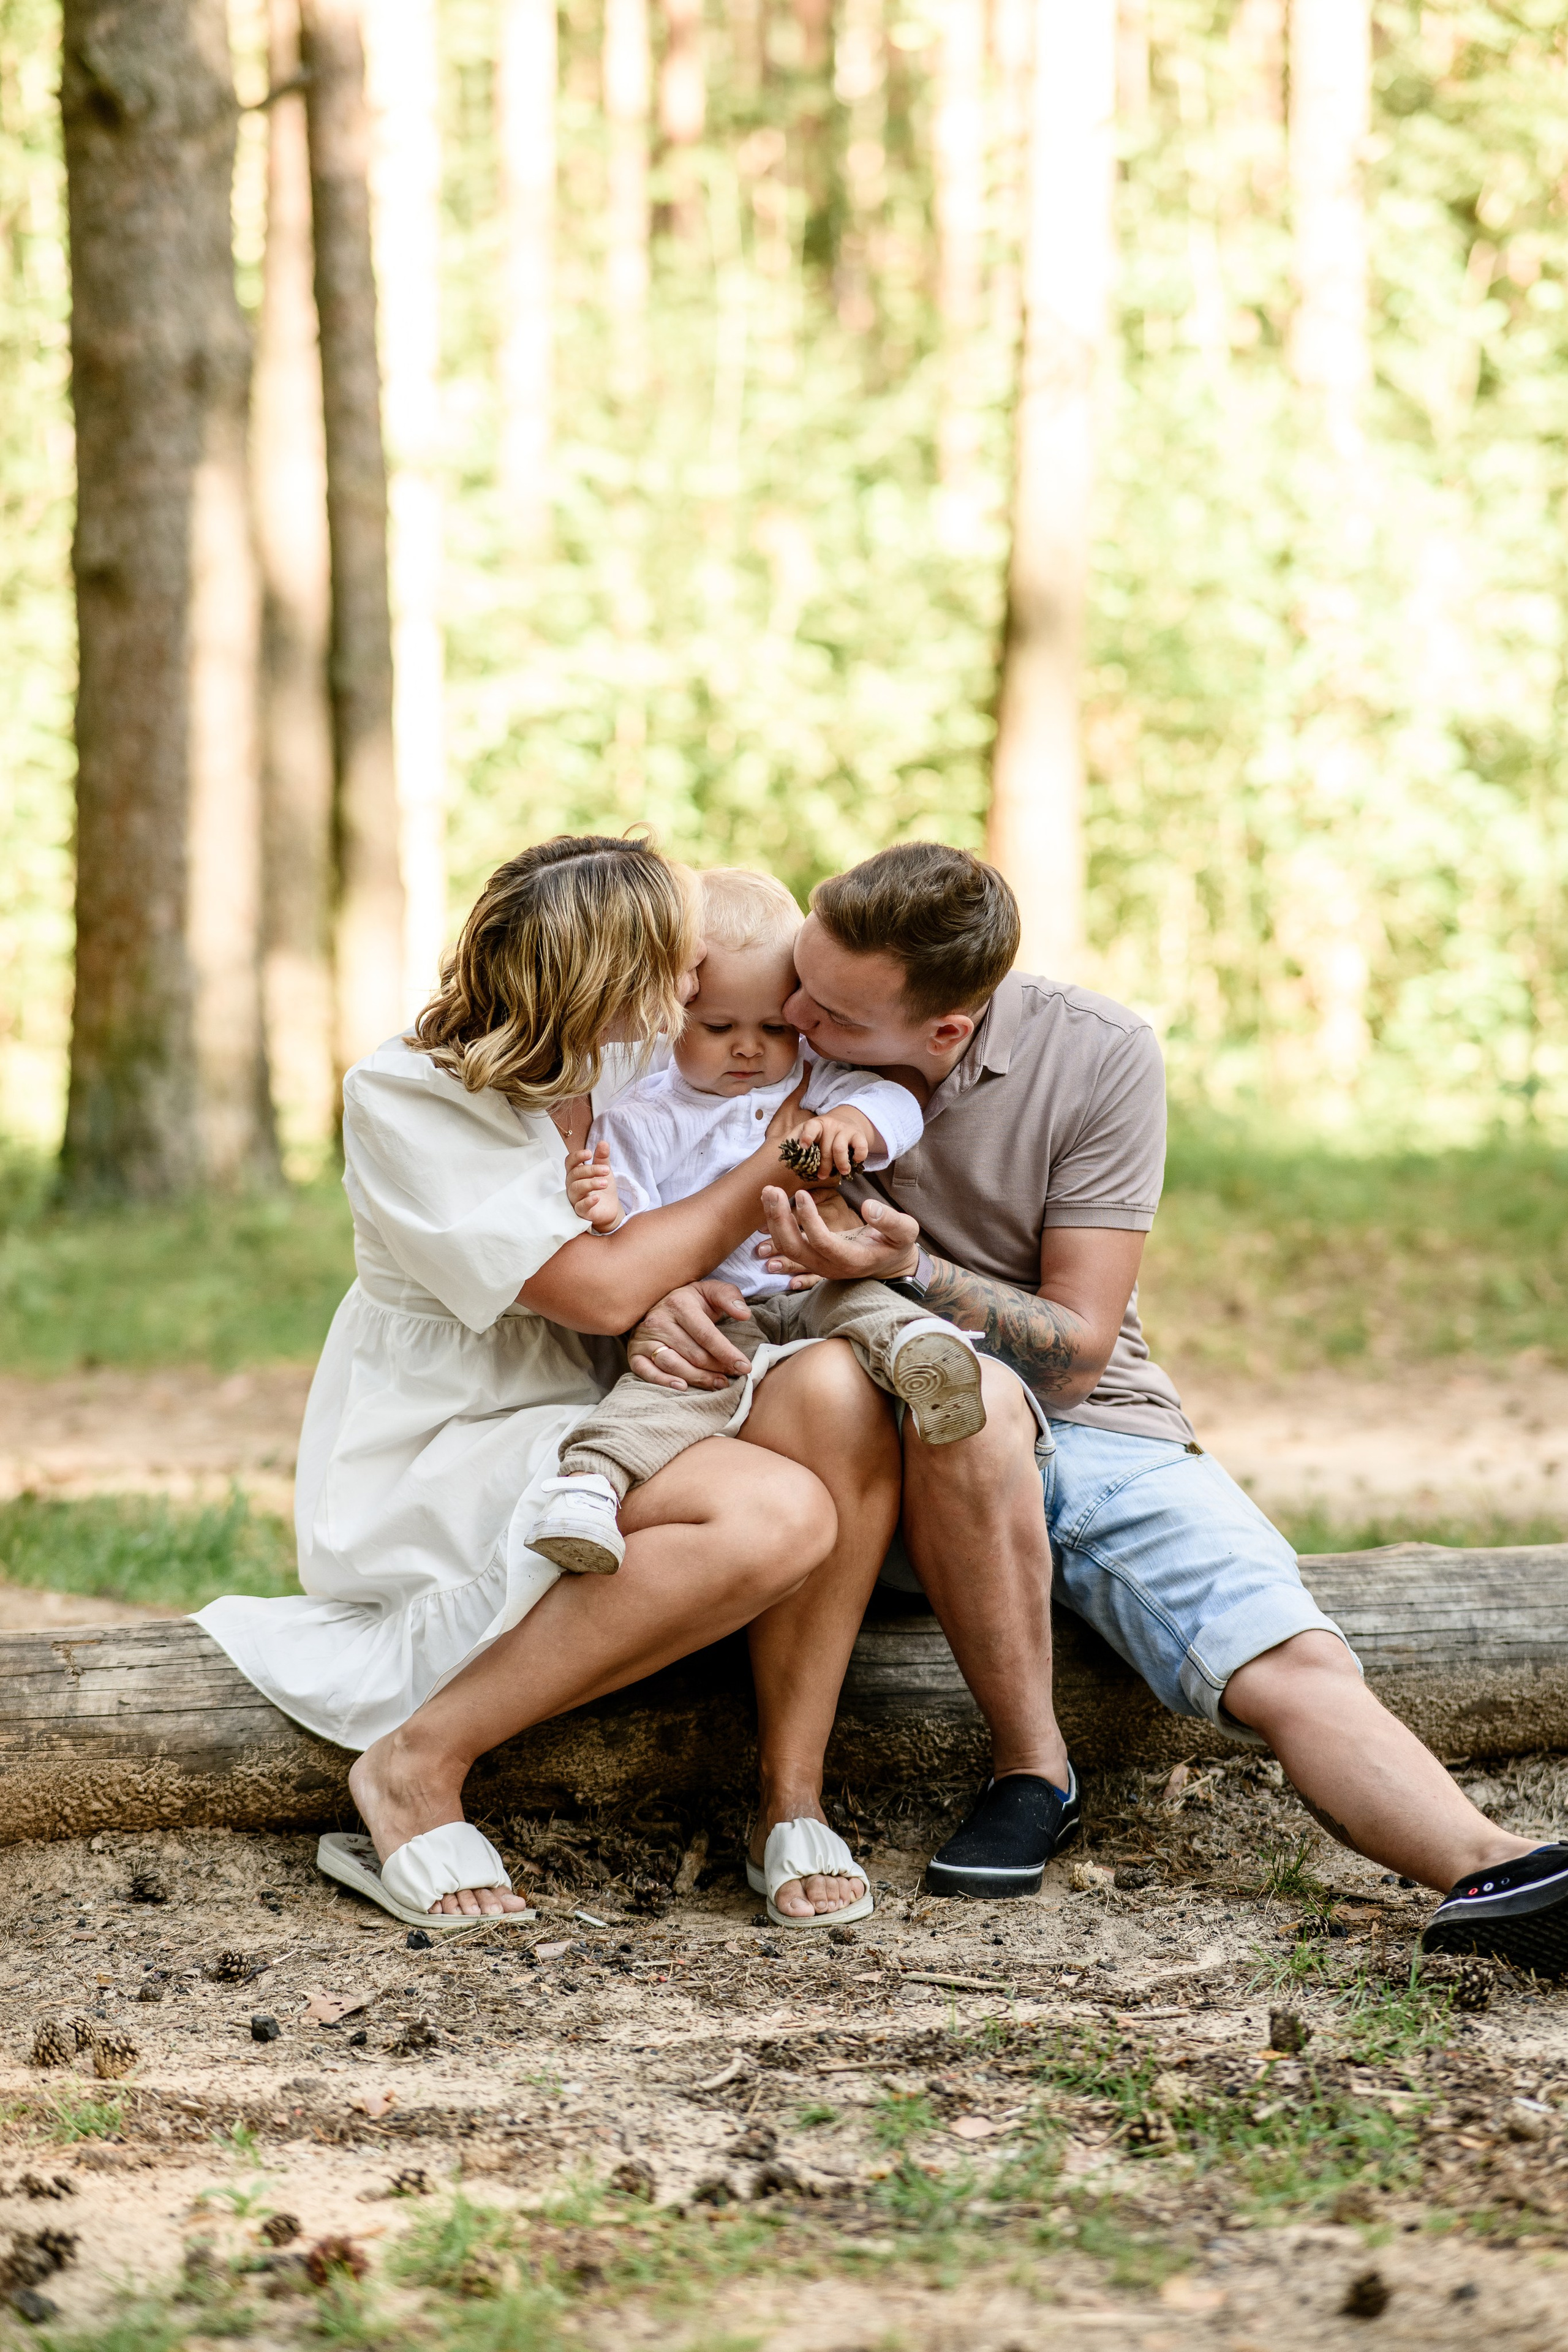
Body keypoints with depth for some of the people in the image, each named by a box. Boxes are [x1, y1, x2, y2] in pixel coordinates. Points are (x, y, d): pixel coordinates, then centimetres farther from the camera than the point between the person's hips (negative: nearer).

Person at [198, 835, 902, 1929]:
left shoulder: (629, 1062, 3)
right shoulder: (405, 1099, -16)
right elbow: (596, 1291, -22)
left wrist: (679, 1302, -13)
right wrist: (772, 1166, -13)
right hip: (442, 1472, -6)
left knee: (836, 1389, -25)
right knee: (777, 1515, -32)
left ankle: (792, 1796, -18)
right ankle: (417, 1765, -20)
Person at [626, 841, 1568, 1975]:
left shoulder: (1101, 1055, -10)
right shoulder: (774, 1044, -7)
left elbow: (1074, 1352, -9)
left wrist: (906, 1271, -25)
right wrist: (661, 1299, -23)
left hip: (1100, 1430, 1)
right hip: (887, 1452, -1)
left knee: (1295, 1666, -25)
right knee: (967, 1391, -38)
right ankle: (1031, 1771, -22)